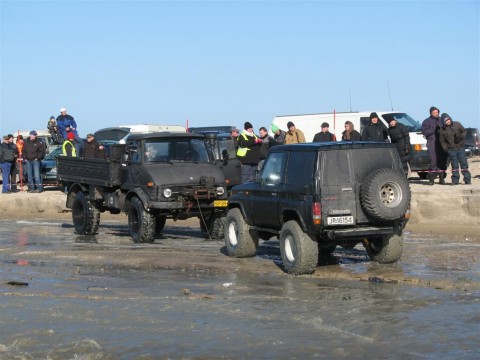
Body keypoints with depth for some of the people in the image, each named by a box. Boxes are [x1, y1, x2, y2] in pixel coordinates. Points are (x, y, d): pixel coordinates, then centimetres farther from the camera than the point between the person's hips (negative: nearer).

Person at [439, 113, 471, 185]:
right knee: (454, 165, 3)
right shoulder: (442, 130, 0)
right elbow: (442, 141, 5)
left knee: (464, 163, -1)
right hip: (451, 149, 0)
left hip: (460, 147, 0)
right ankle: (455, 180, 11)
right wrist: (446, 149, -7)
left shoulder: (457, 124, 0)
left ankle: (467, 179, 3)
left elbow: (464, 131, 8)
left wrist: (461, 137, -12)